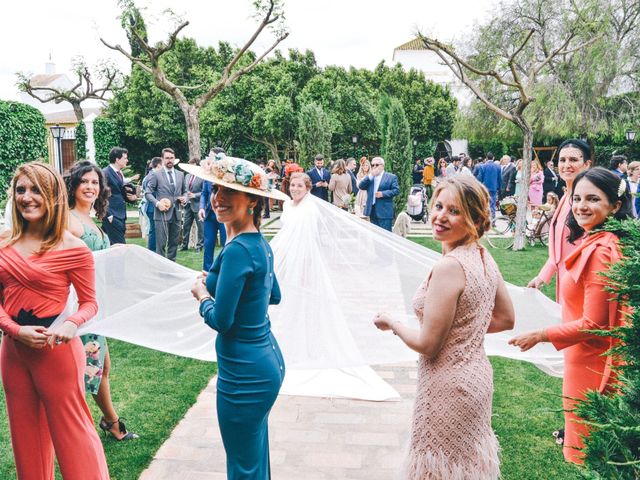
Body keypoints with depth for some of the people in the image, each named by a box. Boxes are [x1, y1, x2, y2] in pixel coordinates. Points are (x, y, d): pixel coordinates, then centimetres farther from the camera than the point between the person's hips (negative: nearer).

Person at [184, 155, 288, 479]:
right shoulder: (260, 243, 5)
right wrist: (219, 281, 14)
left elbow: (220, 321, -22)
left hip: (244, 372, -9)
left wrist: (201, 293, -2)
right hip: (267, 359, 10)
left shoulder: (237, 250, -23)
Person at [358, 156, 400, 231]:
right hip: (372, 211, 5)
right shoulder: (369, 178, 15)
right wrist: (371, 175, -7)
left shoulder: (391, 177, 1)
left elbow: (396, 190, -6)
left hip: (384, 211, -5)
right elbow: (361, 186, 1)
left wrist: (383, 194, -17)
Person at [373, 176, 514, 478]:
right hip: (477, 375, 8)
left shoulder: (449, 267, -26)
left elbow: (427, 345, -21)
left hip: (448, 386, -8)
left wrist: (391, 323, -5)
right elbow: (506, 320, 11)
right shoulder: (485, 257, -1)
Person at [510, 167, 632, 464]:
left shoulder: (600, 251, -27)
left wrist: (539, 335, -17)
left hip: (589, 364, -9)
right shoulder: (593, 242, 3)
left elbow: (592, 325, -25)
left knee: (586, 448, 10)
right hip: (592, 360, 9)